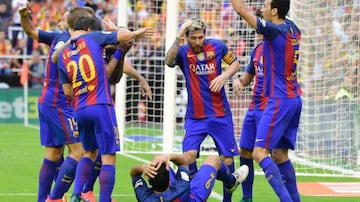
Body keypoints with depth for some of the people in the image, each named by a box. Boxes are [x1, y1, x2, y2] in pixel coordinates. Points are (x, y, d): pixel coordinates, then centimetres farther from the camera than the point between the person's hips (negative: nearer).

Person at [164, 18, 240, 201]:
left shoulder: (217, 46, -3)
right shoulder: (183, 52, -7)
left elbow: (235, 63, 11)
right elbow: (169, 61, -29)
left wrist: (224, 76, -9)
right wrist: (178, 37, -40)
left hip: (220, 115, 1)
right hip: (194, 117, -1)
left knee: (227, 158, 2)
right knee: (189, 155, -17)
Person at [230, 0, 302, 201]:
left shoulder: (274, 30, -14)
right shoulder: (292, 28, 8)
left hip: (280, 100, -9)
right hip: (294, 98, 9)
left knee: (260, 152, -12)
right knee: (280, 154, 14)